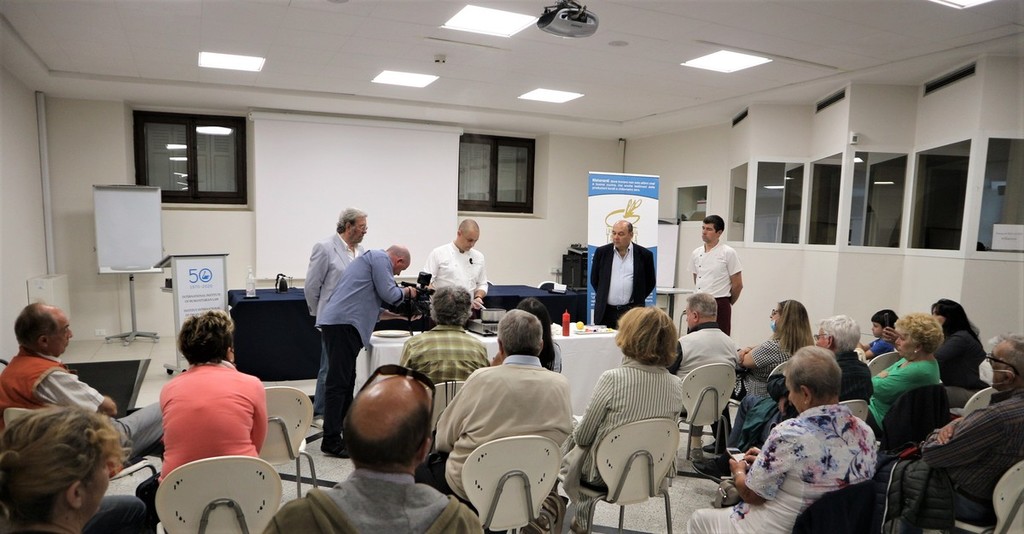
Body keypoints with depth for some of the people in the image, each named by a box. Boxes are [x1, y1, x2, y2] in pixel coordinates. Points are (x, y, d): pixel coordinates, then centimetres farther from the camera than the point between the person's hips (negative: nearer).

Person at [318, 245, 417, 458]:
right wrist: (407, 292, 12)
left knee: (346, 381, 14)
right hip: (343, 323, -11)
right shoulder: (380, 258, -1)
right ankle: (331, 441, -7)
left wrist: (398, 315, 31)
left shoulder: (372, 258, 30)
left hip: (339, 322, 11)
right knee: (339, 382, -9)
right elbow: (388, 294, -8)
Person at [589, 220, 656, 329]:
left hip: (631, 311, -1)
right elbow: (594, 279, 14)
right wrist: (603, 297, 12)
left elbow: (650, 282, 10)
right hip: (605, 311, 2)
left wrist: (637, 299, 7)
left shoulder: (644, 254, 1)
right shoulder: (602, 252, 5)